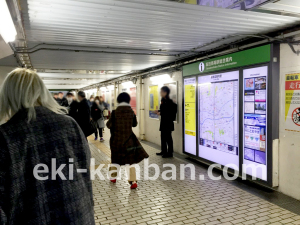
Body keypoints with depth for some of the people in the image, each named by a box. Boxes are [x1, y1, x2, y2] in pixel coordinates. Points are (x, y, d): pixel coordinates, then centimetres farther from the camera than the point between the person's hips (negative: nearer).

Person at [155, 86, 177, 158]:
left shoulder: (169, 101, -18)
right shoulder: (163, 100, 10)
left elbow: (170, 112, -21)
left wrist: (160, 113, -20)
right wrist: (158, 111, 3)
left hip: (168, 122, -9)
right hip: (163, 122, 9)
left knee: (168, 137, 1)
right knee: (163, 136, 16)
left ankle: (170, 153, 13)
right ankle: (164, 151, 29)